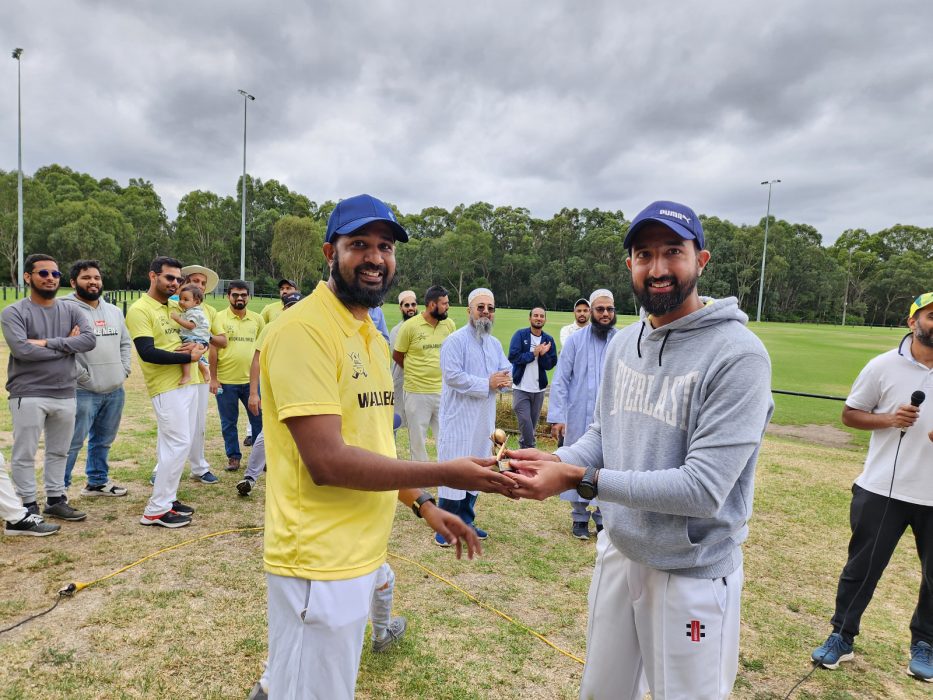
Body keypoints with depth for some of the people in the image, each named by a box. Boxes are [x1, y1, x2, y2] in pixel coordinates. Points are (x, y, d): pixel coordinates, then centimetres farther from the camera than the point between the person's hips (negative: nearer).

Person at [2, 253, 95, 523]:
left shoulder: (71, 310, 7)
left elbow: (89, 340, -8)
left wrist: (48, 343, -16)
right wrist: (66, 345, -10)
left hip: (65, 394, 4)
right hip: (28, 395, -4)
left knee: (58, 452, 14)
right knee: (25, 455, 5)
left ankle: (55, 500, 26)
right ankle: (29, 506, 17)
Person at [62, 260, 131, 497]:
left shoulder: (114, 311, 14)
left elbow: (125, 343, 21)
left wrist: (124, 370, 8)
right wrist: (83, 377, -16)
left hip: (115, 390, 7)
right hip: (83, 392, -7)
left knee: (103, 440, 18)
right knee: (72, 443, -3)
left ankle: (97, 482, 31)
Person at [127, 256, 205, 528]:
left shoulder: (177, 307, 14)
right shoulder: (140, 309, -10)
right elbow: (147, 353, -19)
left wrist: (198, 345, -6)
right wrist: (189, 356, -15)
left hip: (188, 382, 8)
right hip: (166, 387, -8)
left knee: (173, 445, 13)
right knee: (178, 444, -9)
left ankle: (167, 499, 24)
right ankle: (155, 511, 1)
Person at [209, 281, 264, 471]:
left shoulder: (257, 319, 6)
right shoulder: (220, 318, -3)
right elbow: (213, 349, -4)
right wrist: (213, 378, -6)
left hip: (251, 380, 2)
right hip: (225, 381, -2)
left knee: (259, 420, 8)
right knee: (228, 423, 10)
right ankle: (233, 457, 25)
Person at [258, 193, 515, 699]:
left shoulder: (371, 336, 11)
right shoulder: (304, 329, -18)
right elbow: (328, 461, -24)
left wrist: (423, 505, 10)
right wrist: (444, 474, -19)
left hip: (360, 554, 9)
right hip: (320, 563, -8)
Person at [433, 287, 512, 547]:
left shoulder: (495, 343, 13)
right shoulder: (456, 340, -11)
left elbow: (506, 370, 13)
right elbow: (452, 375, -21)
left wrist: (504, 379, -12)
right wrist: (488, 383, -17)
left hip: (484, 419, 7)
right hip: (459, 417, -7)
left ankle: (465, 520, 28)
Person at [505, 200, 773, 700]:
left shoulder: (738, 354, -22)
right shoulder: (622, 343, 2)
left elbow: (703, 488, -26)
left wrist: (580, 480, -27)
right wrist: (558, 461, -11)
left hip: (691, 573, -6)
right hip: (616, 552, 7)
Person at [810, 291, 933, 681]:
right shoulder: (884, 366, -3)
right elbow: (850, 414, 3)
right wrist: (888, 419, -16)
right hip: (883, 491, -2)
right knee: (862, 567, 8)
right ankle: (841, 638, 22)